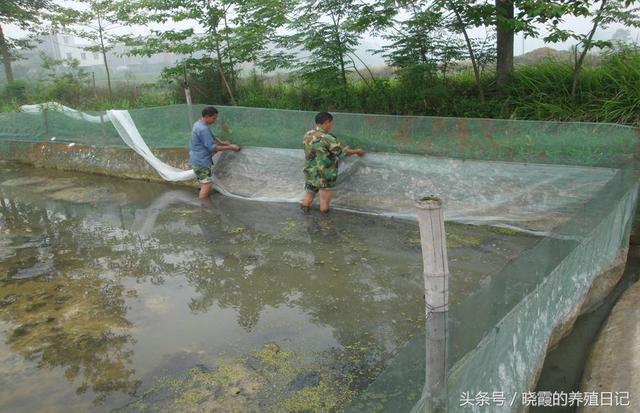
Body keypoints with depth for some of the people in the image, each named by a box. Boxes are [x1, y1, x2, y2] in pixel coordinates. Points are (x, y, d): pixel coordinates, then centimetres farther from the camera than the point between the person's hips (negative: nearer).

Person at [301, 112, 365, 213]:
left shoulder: (307, 135, -2)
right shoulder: (327, 139, -22)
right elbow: (345, 152, -13)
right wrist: (357, 151, 7)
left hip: (309, 174, 6)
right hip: (325, 176, -6)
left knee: (309, 196, 23)